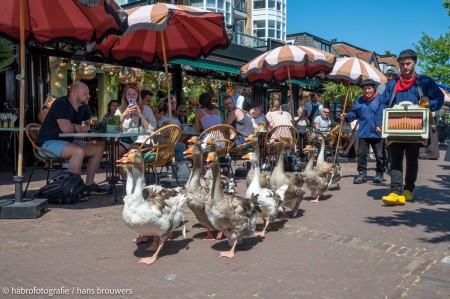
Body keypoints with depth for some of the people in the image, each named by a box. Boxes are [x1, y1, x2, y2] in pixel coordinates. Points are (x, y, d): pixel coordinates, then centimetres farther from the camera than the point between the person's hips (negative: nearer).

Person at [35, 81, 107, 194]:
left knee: (99, 148, -4)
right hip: (48, 143, -9)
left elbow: (90, 125, 9)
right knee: (79, 151, -35)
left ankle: (88, 185, -1)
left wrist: (80, 128, -15)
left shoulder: (84, 106, 7)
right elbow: (66, 128, -31)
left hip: (67, 141, 9)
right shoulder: (61, 104, -19)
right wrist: (79, 128, -9)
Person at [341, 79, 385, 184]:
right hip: (363, 133, 3)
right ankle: (362, 174, 14)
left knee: (379, 155, 8)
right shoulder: (360, 101, 9)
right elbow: (354, 113, 11)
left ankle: (379, 174, 23)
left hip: (377, 133, -3)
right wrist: (346, 116, -7)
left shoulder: (380, 99, -6)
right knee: (361, 154, 6)